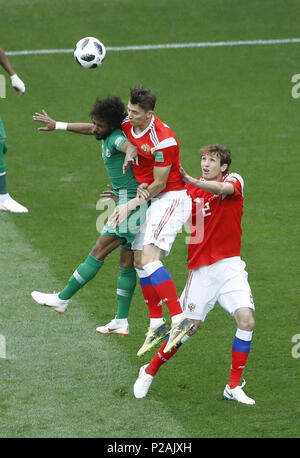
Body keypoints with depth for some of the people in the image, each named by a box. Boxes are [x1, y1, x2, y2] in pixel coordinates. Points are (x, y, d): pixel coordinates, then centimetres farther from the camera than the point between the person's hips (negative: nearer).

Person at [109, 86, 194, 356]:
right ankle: (156, 325, 16)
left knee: (149, 258, -23)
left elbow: (159, 184, -16)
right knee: (139, 261, 7)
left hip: (171, 199, -9)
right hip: (154, 201, 9)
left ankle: (181, 320, -27)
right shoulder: (128, 124, -1)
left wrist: (131, 205, -12)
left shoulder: (163, 140, -24)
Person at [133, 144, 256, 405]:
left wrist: (191, 180, -43)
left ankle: (234, 387, -3)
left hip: (231, 266, 0)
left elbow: (222, 188, -25)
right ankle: (149, 372, 18)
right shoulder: (190, 191, 3)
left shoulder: (234, 181, -2)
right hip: (201, 268, 0)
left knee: (246, 320, -15)